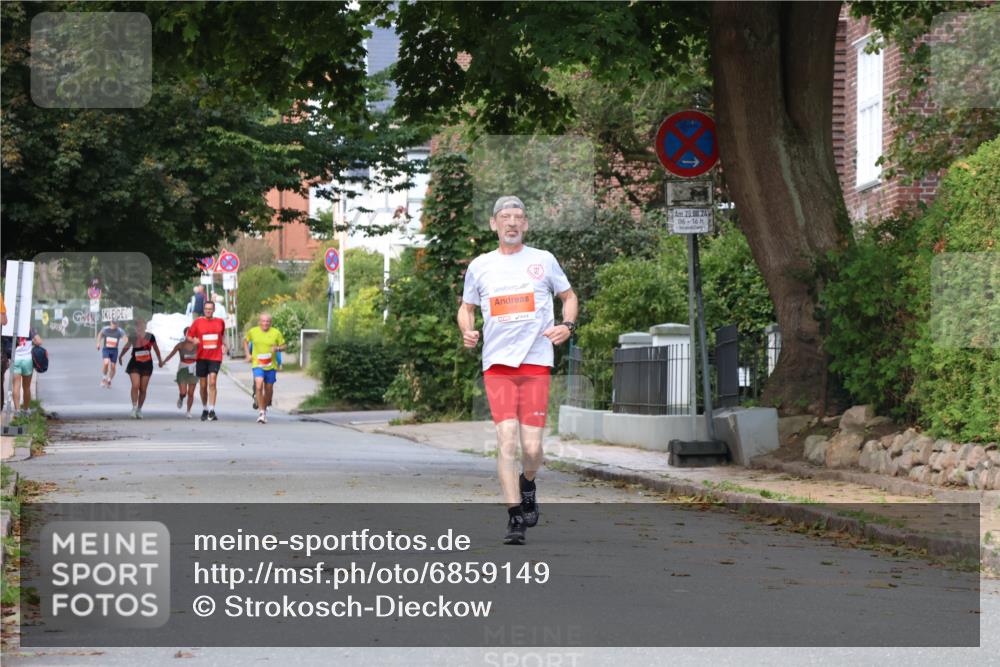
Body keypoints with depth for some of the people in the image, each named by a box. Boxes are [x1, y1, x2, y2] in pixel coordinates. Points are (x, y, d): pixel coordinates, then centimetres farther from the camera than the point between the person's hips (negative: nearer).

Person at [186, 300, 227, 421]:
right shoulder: (198, 322, 3)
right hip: (201, 357, 1)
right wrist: (193, 340, -15)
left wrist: (223, 345, 8)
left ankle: (212, 410, -17)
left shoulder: (220, 322, 7)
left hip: (215, 357, -1)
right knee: (203, 385, 7)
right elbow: (189, 335, 6)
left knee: (212, 382, -16)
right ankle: (205, 410, 23)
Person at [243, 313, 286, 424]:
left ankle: (265, 408, 35)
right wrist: (248, 354, 6)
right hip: (257, 364, -1)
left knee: (269, 389, 10)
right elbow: (245, 341, 18)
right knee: (259, 386, -20)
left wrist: (277, 348, -15)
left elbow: (283, 345, 7)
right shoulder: (253, 331, 1)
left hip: (271, 365, 1)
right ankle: (261, 412, -16)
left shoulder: (276, 333, -1)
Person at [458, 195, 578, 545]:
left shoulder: (543, 260, 8)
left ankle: (527, 484, 29)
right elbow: (466, 307, 21)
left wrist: (568, 325, -1)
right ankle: (515, 517, -7)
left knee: (532, 446, -6)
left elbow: (569, 296, 19)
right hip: (497, 364, 0)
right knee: (507, 438, -13)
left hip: (536, 363, 0)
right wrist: (467, 331, 0)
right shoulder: (480, 266, 10)